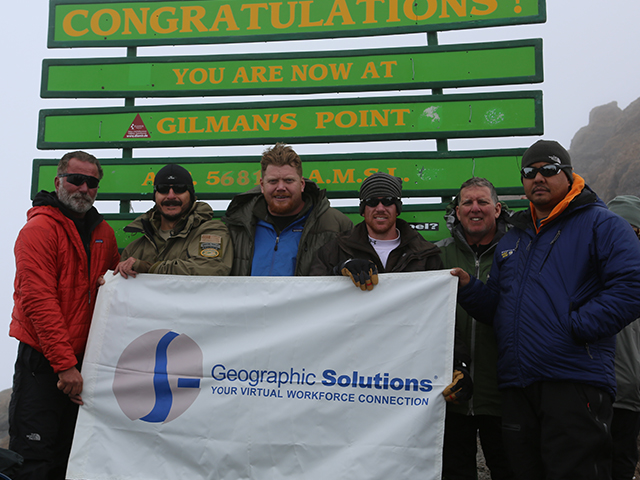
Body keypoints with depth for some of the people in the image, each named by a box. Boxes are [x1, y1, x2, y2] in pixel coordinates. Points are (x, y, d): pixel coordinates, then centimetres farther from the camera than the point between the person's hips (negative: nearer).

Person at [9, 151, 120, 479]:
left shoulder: (103, 233, 11)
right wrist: (65, 363, -21)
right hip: (43, 359, -7)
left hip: (82, 358, 7)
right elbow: (38, 300, -18)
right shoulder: (39, 228, -10)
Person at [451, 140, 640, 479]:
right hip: (516, 386, 7)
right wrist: (469, 288, 6)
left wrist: (575, 327, -17)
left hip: (575, 384, -6)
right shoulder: (512, 239, 23)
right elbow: (497, 307, 26)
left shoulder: (601, 224, 1)